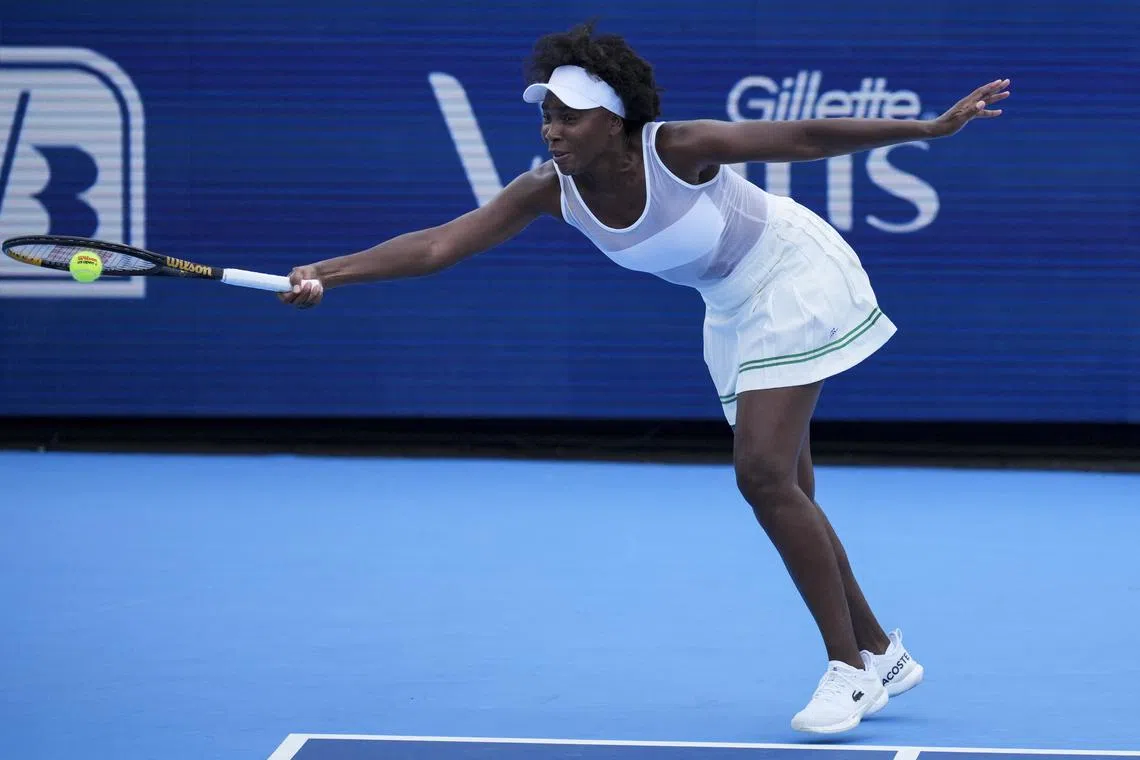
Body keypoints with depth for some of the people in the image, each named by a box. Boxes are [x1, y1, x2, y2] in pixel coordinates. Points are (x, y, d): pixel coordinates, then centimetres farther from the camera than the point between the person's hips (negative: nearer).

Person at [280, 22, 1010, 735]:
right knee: (784, 495, 9)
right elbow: (437, 244, -23)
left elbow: (806, 137, -24)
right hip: (735, 311, 7)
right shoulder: (551, 190, -17)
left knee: (764, 475, -18)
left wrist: (932, 127, -24)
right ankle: (881, 654, 23)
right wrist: (325, 273, -34)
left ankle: (849, 668, -9)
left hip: (795, 278, -7)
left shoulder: (677, 148, -31)